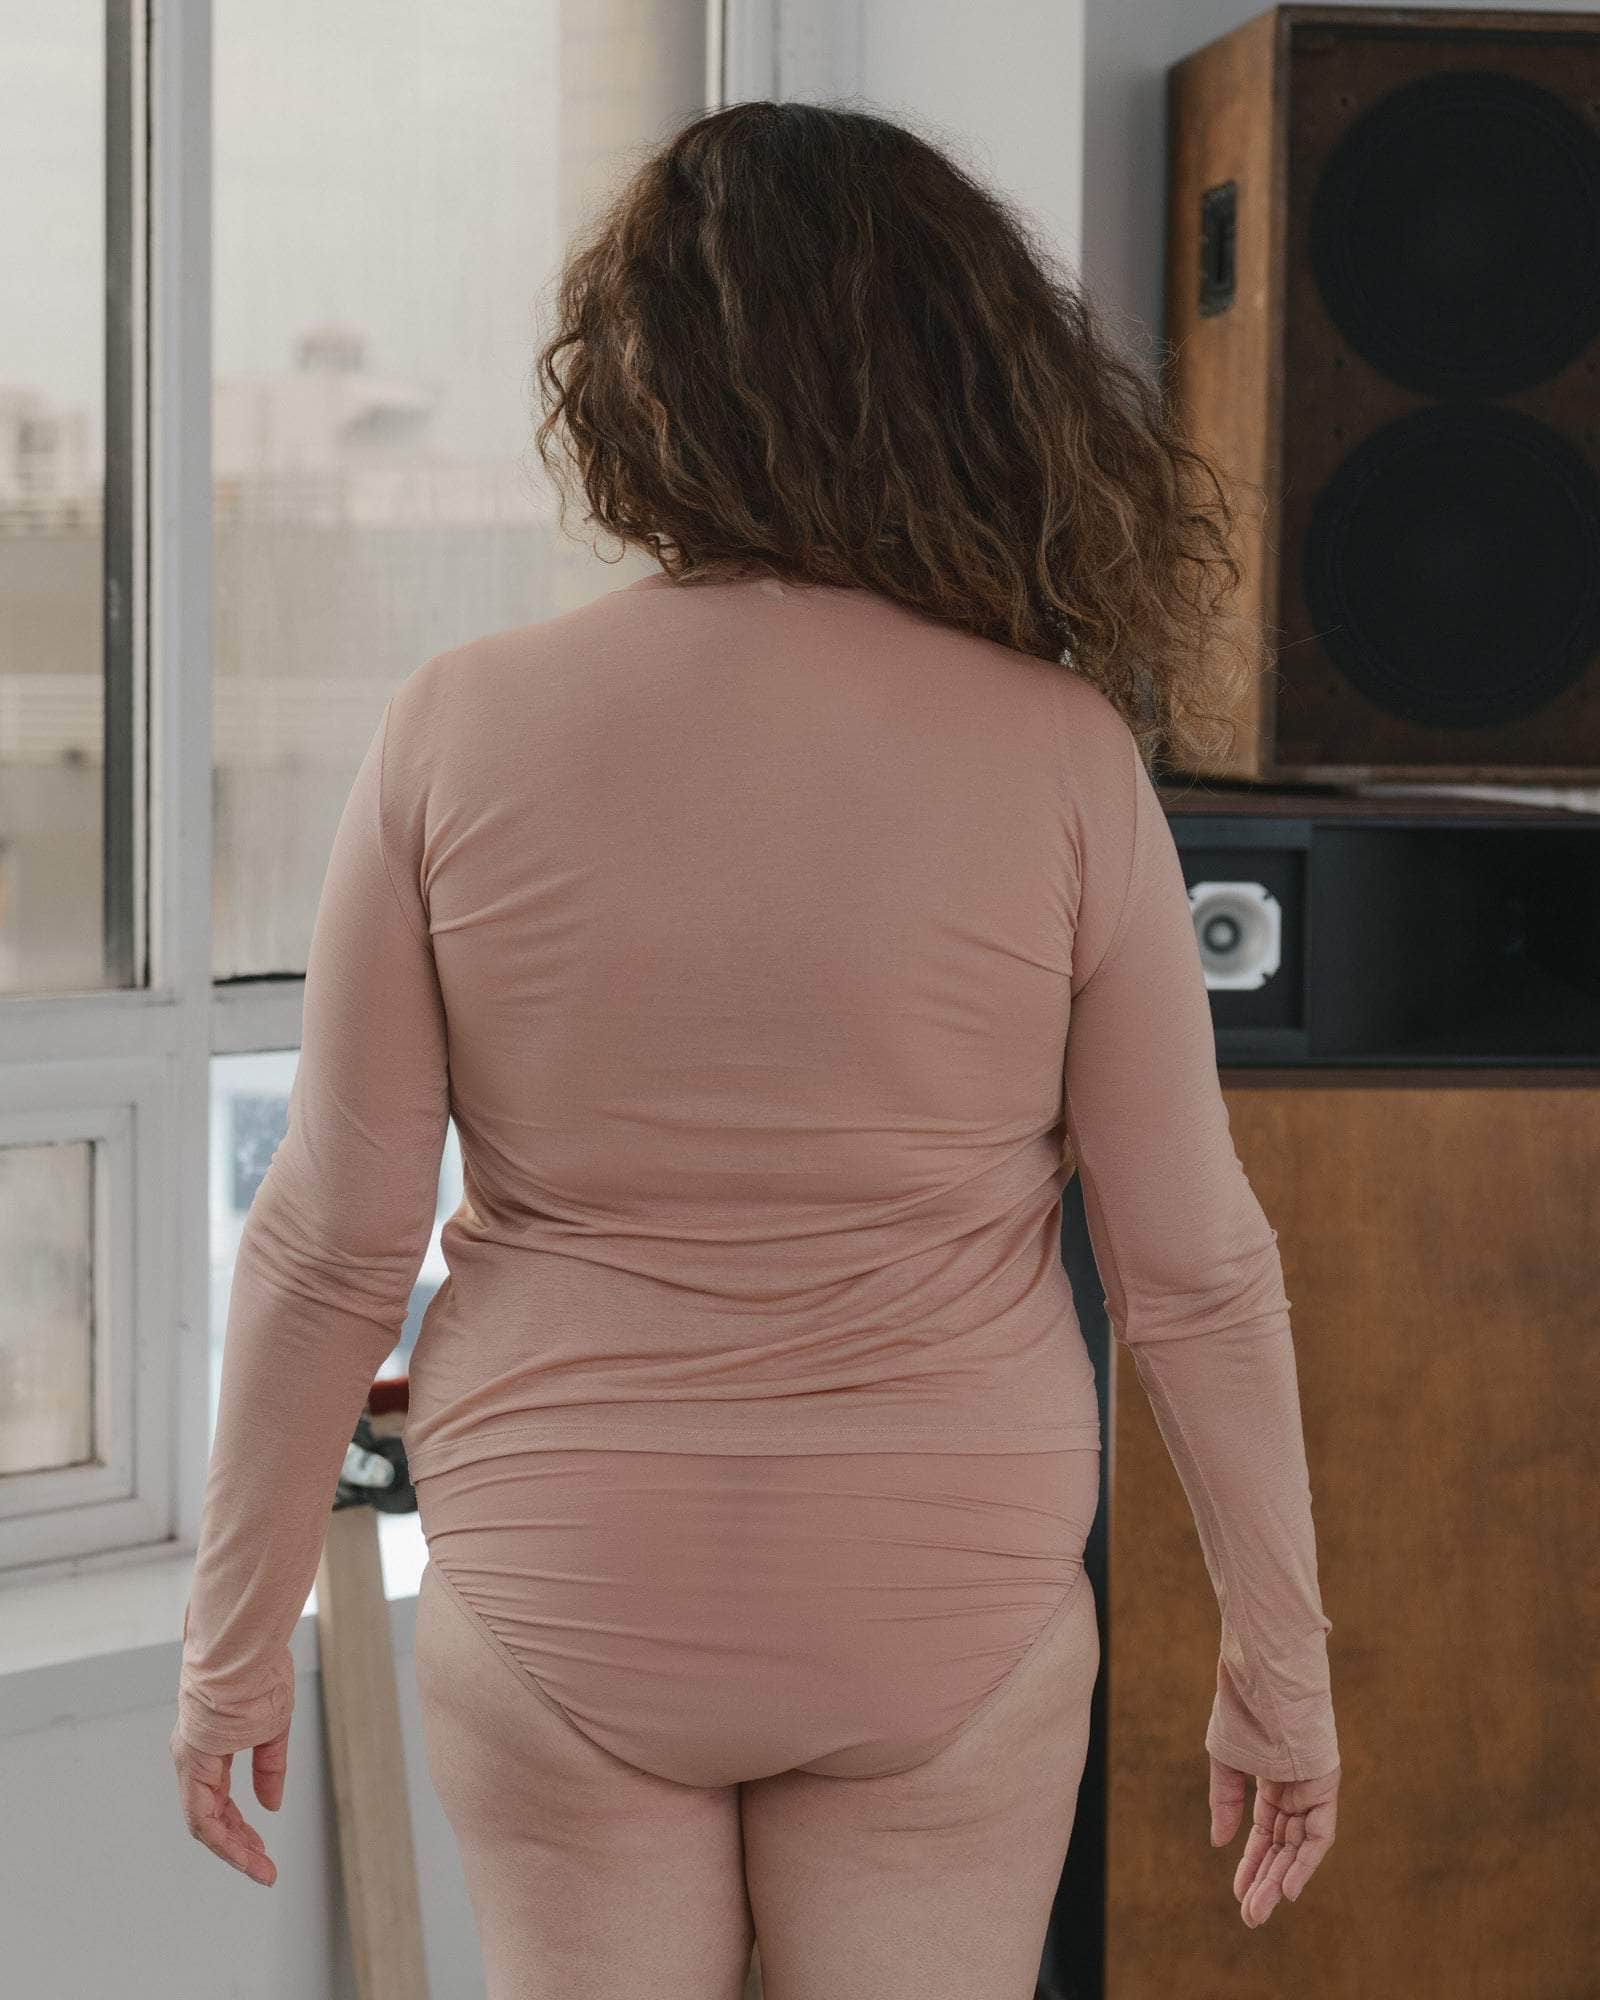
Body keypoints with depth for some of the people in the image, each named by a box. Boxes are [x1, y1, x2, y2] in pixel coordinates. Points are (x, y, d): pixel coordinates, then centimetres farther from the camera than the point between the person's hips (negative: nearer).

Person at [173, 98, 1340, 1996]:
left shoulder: (459, 727, -9)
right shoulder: (1058, 750, -9)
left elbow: (331, 1246, -6)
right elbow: (1194, 1266, -5)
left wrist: (238, 1631, 5)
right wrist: (1279, 1651, 7)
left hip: (554, 1614, 0)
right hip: (944, 1620, 0)